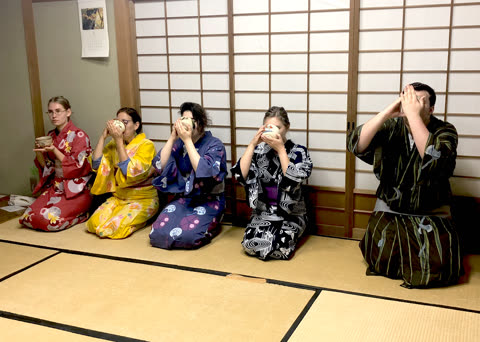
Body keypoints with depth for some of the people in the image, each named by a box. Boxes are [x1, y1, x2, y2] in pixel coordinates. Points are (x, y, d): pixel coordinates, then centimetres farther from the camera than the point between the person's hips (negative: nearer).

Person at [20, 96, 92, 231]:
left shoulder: (79, 135, -8)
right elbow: (45, 166, 15)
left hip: (76, 190, -6)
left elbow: (77, 167, -13)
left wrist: (54, 151, -20)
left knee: (50, 219, -26)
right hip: (55, 187, 7)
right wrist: (38, 150, -5)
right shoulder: (51, 136, 12)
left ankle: (83, 214, 1)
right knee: (28, 218, -11)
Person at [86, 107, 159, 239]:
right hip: (118, 197, 5)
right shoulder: (113, 144, 8)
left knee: (113, 228, -23)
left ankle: (138, 221, 5)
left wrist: (119, 141, -22)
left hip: (143, 199, -5)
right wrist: (103, 136, -8)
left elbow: (130, 172, -21)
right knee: (94, 223, -15)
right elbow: (96, 164, -4)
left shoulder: (146, 145, -9)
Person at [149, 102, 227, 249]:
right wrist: (172, 138, -10)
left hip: (208, 201, -4)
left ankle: (211, 226, 4)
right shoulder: (179, 143, 7)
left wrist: (188, 140, -21)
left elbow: (204, 172, -23)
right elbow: (160, 167, -4)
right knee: (158, 232, -19)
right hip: (182, 199, 4)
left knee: (186, 235, -28)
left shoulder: (214, 144, -6)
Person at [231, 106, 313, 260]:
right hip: (262, 213, 2)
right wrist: (252, 144, -13)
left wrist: (280, 149, -19)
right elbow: (240, 176, -10)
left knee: (278, 246, -27)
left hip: (291, 215, -2)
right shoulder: (259, 150, 4)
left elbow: (293, 182, -20)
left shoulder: (299, 152, -3)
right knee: (250, 244, -24)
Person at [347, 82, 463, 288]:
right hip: (390, 208, 2)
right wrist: (387, 112, -26)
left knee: (436, 266, -20)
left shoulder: (444, 132, -9)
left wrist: (413, 114, -32)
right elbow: (356, 145, -19)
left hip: (431, 213, -1)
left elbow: (433, 158, -32)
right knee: (380, 257, -17)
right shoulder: (392, 127, -3)